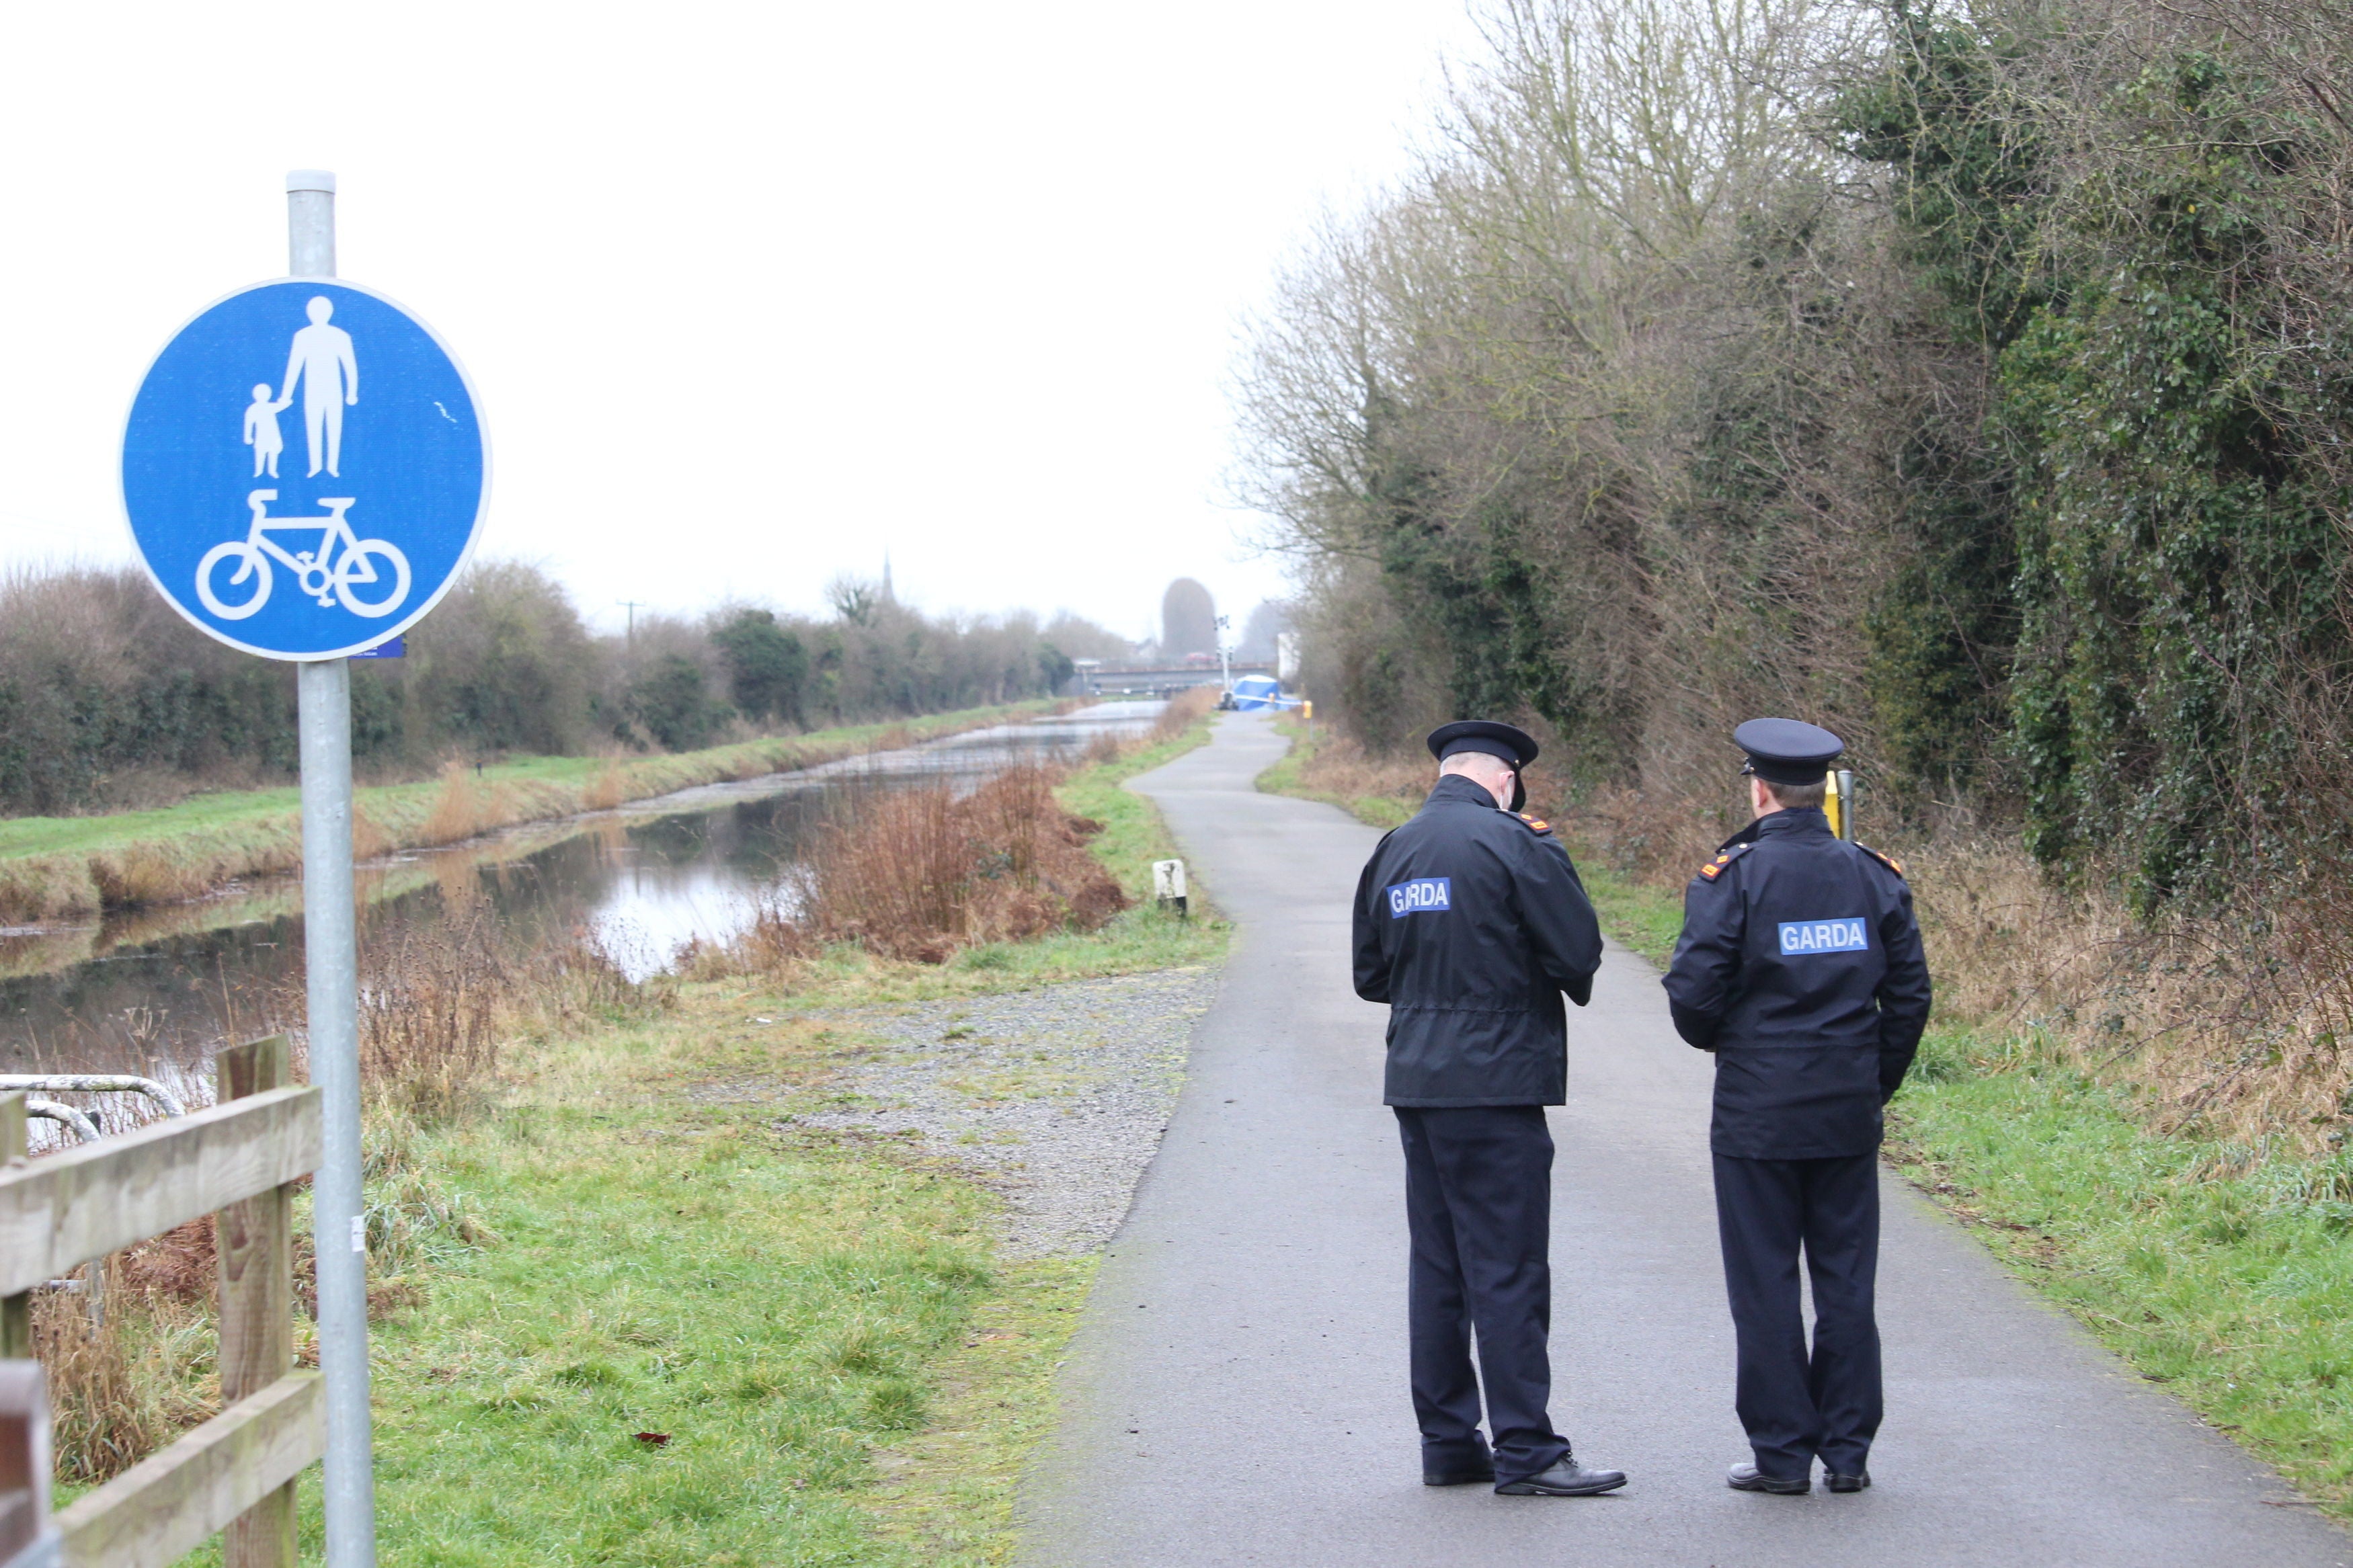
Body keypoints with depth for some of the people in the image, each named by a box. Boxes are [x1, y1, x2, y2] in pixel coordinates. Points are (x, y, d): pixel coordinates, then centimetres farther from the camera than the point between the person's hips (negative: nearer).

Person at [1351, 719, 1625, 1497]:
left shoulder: (1392, 852, 10)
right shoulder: (1508, 843, -10)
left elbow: (1371, 974, 17)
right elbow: (1579, 950, -10)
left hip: (1415, 1082, 7)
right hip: (1494, 1082, -7)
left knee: (1438, 1267, 11)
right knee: (1509, 1271, -5)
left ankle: (1448, 1442, 15)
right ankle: (1525, 1450, -5)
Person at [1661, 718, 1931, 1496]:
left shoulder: (1731, 878, -10)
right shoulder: (1875, 877, 3)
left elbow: (1693, 994, -11)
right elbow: (1910, 994, 5)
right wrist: (1874, 1083, 15)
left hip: (1758, 1114, -4)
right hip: (1850, 1116, 4)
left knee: (1765, 1286, 3)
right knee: (1846, 1283, 9)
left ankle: (1782, 1454, 6)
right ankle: (1847, 1451, 11)